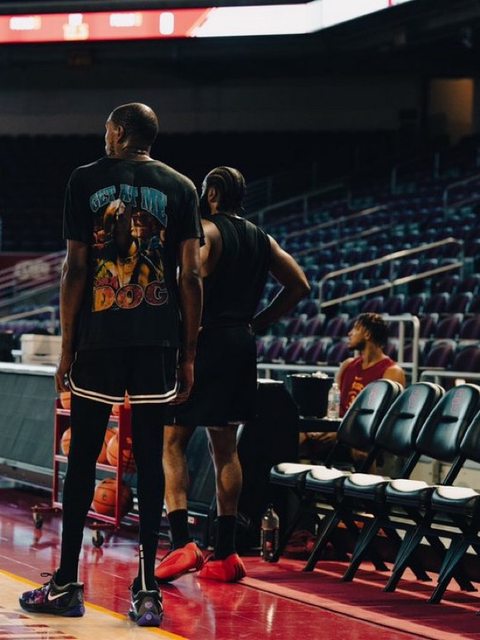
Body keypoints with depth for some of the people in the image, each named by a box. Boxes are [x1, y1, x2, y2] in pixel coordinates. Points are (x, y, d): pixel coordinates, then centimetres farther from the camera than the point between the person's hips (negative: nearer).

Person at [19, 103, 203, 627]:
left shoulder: (85, 180, 1)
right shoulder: (180, 188, 6)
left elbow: (75, 269, -3)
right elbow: (191, 277, 1)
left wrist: (67, 348, 2)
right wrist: (188, 356, 7)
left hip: (98, 338, -1)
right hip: (158, 342, 1)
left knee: (82, 458, 7)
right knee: (149, 460, 5)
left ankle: (66, 585, 10)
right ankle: (146, 591, 3)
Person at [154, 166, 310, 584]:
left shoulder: (205, 229, -7)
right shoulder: (261, 239, 14)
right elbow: (299, 285, 16)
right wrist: (258, 322, 15)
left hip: (205, 341, -7)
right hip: (242, 345, 7)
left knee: (171, 441, -3)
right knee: (225, 448, 12)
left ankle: (182, 542, -16)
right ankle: (225, 554, 12)